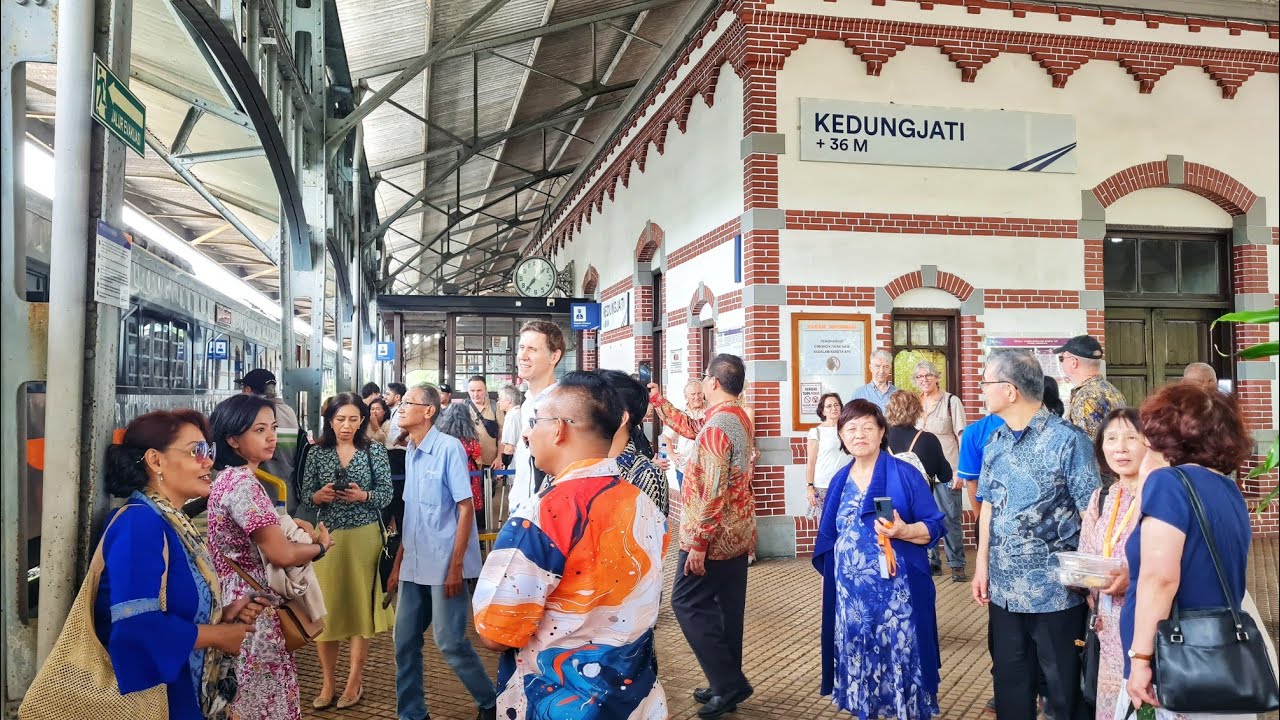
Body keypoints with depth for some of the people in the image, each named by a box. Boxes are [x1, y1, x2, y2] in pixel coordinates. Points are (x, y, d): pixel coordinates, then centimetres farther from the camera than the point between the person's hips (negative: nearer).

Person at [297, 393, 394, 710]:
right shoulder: (316, 453, 4)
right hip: (326, 537, 2)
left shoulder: (374, 450, 0)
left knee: (360, 604, 4)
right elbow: (305, 498, 5)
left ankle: (354, 681, 15)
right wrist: (319, 496, -16)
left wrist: (363, 496, -21)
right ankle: (328, 681, 16)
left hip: (364, 537, -1)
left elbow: (387, 494, -3)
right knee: (325, 607, 3)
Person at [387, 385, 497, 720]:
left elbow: (466, 507, -14)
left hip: (444, 566, -7)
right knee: (405, 640, 9)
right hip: (415, 566, 7)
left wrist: (455, 566, -17)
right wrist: (398, 564, 14)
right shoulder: (410, 453, 8)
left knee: (450, 642, 0)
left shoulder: (449, 447, -13)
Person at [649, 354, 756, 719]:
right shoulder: (739, 417, 7)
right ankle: (728, 683, 23)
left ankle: (729, 682, 1)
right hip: (738, 531, 9)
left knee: (687, 603, 0)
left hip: (714, 535, -9)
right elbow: (690, 427, 24)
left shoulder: (717, 426, -23)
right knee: (728, 606, 14)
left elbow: (713, 490, -26)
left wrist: (698, 543, -22)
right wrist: (658, 401, 24)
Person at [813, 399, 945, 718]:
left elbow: (934, 527, -6)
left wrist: (903, 531, -24)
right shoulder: (840, 480, 9)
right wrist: (827, 581, 15)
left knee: (899, 660, 1)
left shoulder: (905, 474, -6)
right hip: (850, 594, 5)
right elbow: (828, 538, 16)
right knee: (858, 662, 11)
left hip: (894, 593, -4)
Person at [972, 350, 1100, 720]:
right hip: (1004, 589, 6)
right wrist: (982, 565, 9)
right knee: (1009, 684, 17)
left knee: (1064, 688, 10)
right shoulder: (995, 443, 6)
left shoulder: (1068, 441, -13)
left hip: (1056, 591, -6)